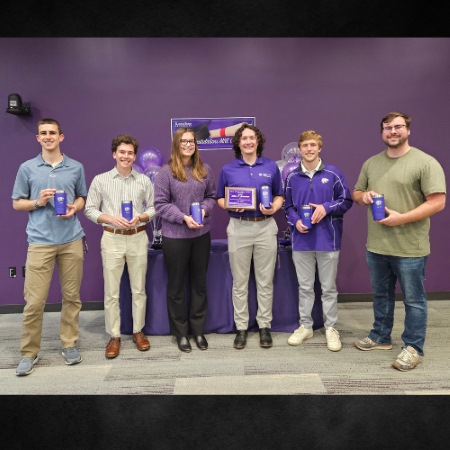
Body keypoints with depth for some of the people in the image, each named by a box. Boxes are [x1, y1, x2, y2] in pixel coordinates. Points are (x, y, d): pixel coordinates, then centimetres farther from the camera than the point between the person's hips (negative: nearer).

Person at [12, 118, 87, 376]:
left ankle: (69, 344, 24)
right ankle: (29, 352, 16)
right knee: (34, 300, 0)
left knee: (72, 296, 8)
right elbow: (17, 203, 9)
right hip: (40, 241, -1)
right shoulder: (27, 168, 4)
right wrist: (38, 202, -10)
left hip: (72, 239, 2)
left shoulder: (76, 167, 7)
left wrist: (74, 208, -5)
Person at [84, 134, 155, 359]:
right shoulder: (100, 180, 2)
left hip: (138, 238, 1)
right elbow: (89, 210, 2)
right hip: (112, 239, -1)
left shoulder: (144, 180, 5)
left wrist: (140, 217, -13)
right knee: (111, 291, 4)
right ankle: (114, 336, 17)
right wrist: (111, 218, -13)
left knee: (138, 289, 9)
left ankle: (138, 331, 23)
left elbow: (153, 208, 7)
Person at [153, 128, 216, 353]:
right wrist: (183, 217, -18)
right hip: (175, 236, -4)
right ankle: (180, 332, 26)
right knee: (176, 285, 9)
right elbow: (160, 204, -8)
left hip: (201, 234, 4)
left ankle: (198, 329, 30)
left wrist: (204, 209, -10)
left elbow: (211, 196, 11)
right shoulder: (165, 172, -7)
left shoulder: (204, 170, 5)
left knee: (200, 283, 13)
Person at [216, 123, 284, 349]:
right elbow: (220, 199, 9)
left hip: (266, 227, 1)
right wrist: (231, 206, -12)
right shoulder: (228, 169, 4)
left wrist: (274, 208, -9)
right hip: (238, 228, 0)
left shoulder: (271, 166, 6)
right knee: (239, 282, 6)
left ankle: (264, 326, 20)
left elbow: (279, 196, 11)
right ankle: (241, 327, 19)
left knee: (265, 281, 6)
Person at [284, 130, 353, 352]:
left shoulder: (333, 173, -3)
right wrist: (295, 221, -9)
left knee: (329, 287, 10)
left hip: (328, 239, -2)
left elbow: (346, 201, 1)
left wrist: (327, 207, -15)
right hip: (301, 240, 2)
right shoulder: (292, 177, 3)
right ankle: (305, 326, 28)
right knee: (304, 287, 13)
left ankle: (331, 328, 25)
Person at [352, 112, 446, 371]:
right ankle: (381, 337, 35)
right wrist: (364, 196, -6)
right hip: (376, 246, 6)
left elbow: (438, 202, -14)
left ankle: (413, 348, 22)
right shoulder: (371, 163, 11)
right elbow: (356, 193, 18)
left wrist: (402, 218, -21)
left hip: (410, 249, -6)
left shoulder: (425, 162, -9)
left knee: (413, 300, 7)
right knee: (381, 295, 19)